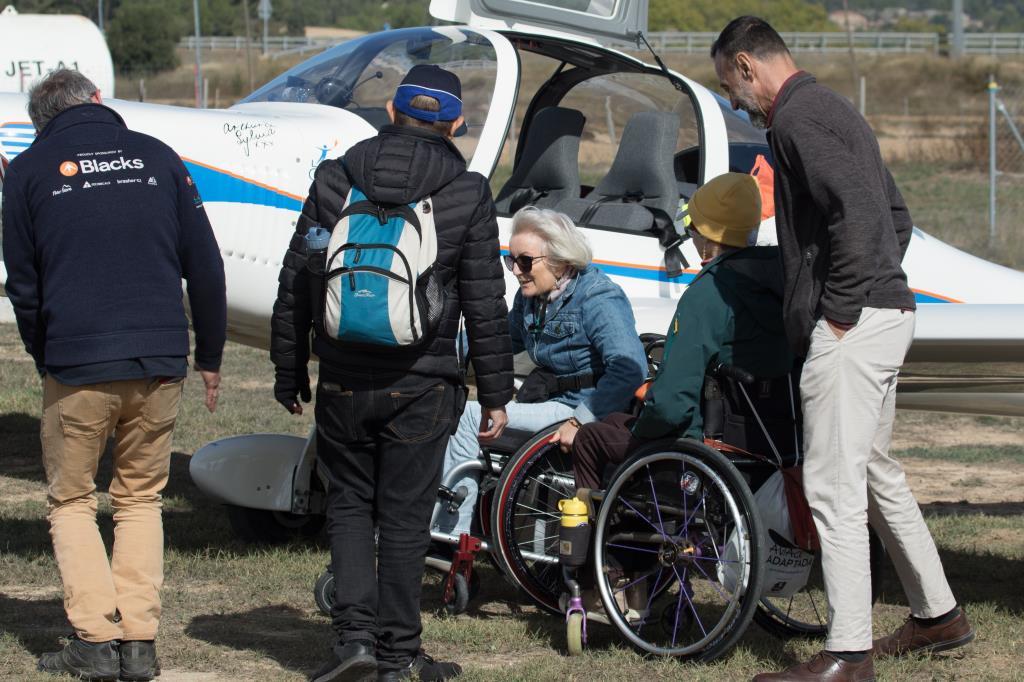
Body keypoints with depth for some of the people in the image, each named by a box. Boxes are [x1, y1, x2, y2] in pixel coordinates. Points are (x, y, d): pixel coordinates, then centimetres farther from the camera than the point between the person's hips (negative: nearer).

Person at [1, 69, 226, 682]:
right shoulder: (157, 156, 7)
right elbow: (206, 267, 8)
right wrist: (210, 356, 17)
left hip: (77, 367, -2)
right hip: (160, 366, 2)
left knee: (71, 502, 11)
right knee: (141, 501, 14)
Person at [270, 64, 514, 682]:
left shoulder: (335, 180, 1)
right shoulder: (467, 195, -4)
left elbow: (297, 286, 4)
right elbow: (486, 306, -2)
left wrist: (289, 372, 14)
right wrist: (495, 395, 5)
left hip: (343, 382, 1)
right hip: (421, 387, -1)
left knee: (349, 503, 15)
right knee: (404, 516, 6)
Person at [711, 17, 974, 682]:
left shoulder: (796, 117, -12)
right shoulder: (833, 109, 20)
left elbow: (855, 210, -25)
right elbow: (898, 216, 25)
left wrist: (842, 308, -19)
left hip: (852, 326, -11)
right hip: (887, 312, 11)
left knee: (833, 484, -10)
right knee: (876, 472, 21)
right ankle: (938, 615, 31)